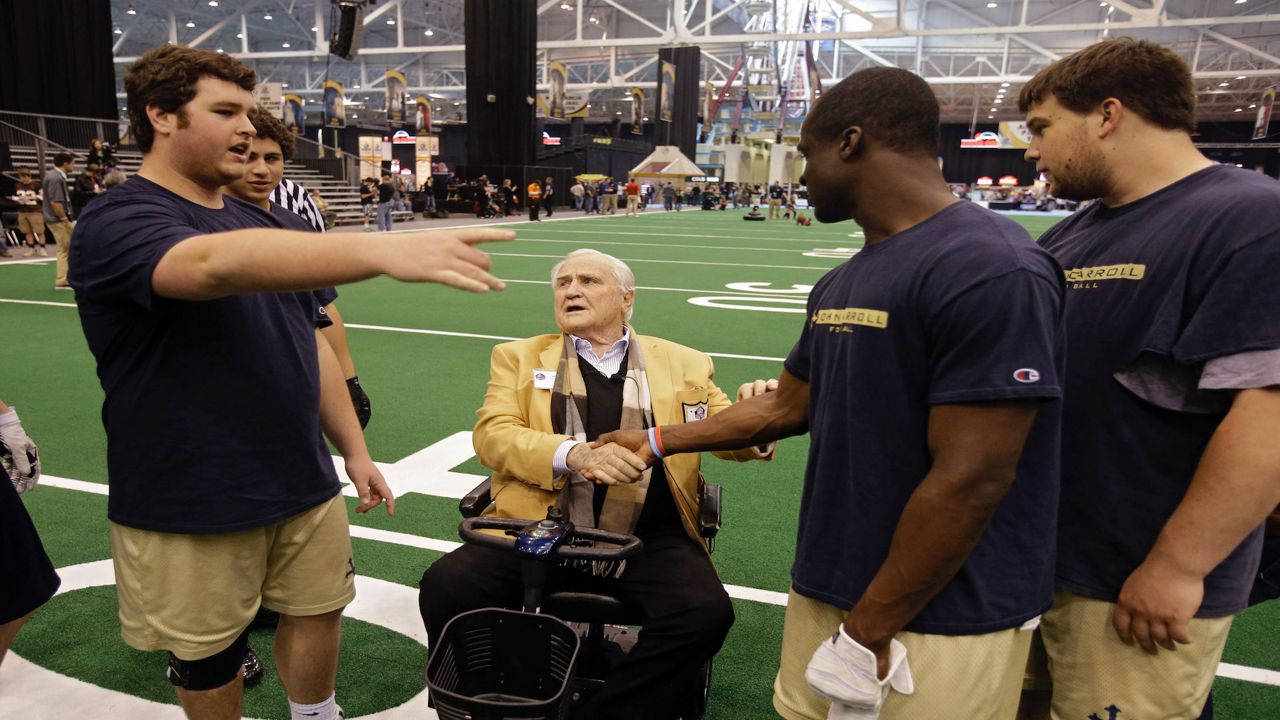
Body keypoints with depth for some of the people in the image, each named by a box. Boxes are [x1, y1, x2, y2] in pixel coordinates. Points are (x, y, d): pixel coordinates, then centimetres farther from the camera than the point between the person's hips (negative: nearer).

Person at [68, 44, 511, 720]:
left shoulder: (255, 221, 10)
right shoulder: (119, 222, -15)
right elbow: (215, 265, -39)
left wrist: (354, 450, 12)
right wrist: (383, 250, -52)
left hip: (304, 487, 6)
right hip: (189, 511, -6)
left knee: (318, 611, 16)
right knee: (209, 660, 11)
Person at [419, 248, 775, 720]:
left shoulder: (683, 363, 16)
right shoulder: (520, 357, 15)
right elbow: (491, 434, 1)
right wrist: (573, 454, -19)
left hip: (649, 539, 0)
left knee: (706, 612, -27)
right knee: (446, 587, -23)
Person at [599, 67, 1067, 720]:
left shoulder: (987, 270, -19)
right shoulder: (841, 284, 9)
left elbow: (970, 481, -23)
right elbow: (789, 407, 19)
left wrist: (865, 634, -18)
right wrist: (659, 441, 24)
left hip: (940, 627, -7)